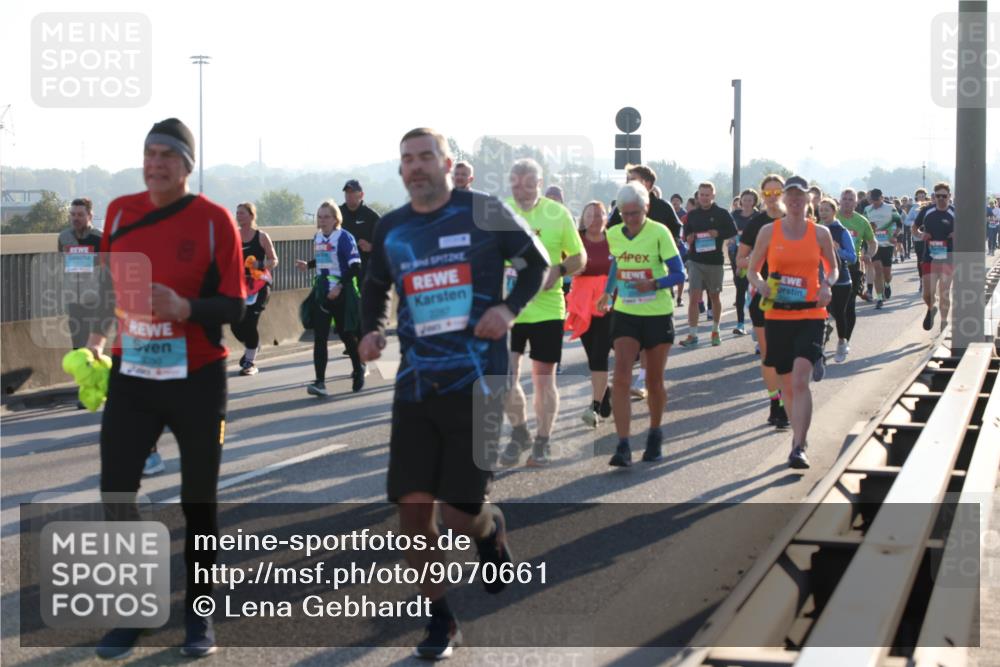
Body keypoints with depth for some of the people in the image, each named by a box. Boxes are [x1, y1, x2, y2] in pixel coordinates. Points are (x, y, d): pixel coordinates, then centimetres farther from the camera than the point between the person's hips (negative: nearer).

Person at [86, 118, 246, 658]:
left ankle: (198, 614, 21)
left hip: (197, 380, -3)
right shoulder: (120, 212, 3)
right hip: (131, 376, 3)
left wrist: (185, 308, -26)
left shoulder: (214, 220, -9)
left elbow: (234, 305, -11)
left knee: (198, 501, 7)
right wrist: (100, 329, 13)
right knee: (115, 493, -2)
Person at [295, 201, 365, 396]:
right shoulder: (317, 238, 9)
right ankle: (320, 382, -8)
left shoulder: (344, 237, -13)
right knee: (319, 337, -4)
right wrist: (308, 265, 13)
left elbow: (354, 267, -16)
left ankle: (358, 372, 30)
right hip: (321, 292, 6)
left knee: (346, 334, 7)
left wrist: (340, 286, -22)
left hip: (341, 293, -6)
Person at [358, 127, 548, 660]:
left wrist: (510, 306, -11)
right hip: (416, 385, 4)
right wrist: (371, 330, 5)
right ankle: (440, 621, 16)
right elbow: (376, 286, 25)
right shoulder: (390, 229, 8)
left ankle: (491, 528, 34)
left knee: (461, 516, -6)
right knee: (413, 507, -2)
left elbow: (537, 262, 7)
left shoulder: (484, 212, -3)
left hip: (476, 382, -4)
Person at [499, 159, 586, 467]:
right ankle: (519, 432, 21)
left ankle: (542, 441, 22)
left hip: (547, 307, -1)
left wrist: (558, 270, -14)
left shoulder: (557, 213, -1)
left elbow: (579, 257, 5)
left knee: (543, 379, 6)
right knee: (505, 378, -3)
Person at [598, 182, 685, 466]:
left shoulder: (659, 233, -11)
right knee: (621, 378, -14)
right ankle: (623, 446, -17)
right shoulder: (614, 234, 2)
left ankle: (655, 435, 33)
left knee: (654, 382, 9)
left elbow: (679, 274, -11)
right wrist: (608, 292, 14)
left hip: (657, 315, -2)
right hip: (625, 314, 2)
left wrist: (654, 284, -27)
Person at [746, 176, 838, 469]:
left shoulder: (820, 233, 3)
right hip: (777, 315, 2)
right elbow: (752, 270, 10)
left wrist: (827, 285, -6)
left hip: (810, 315, -2)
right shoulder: (769, 231, 3)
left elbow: (833, 268, 16)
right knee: (786, 383, 10)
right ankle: (800, 435, 32)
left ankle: (799, 447, -20)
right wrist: (761, 285, -12)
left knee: (800, 379, -18)